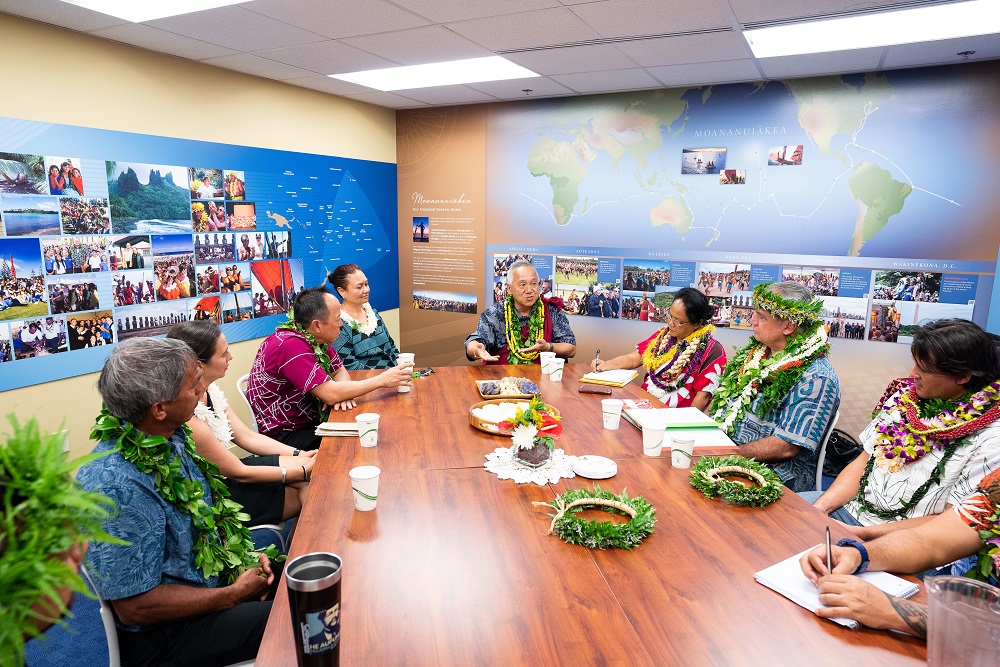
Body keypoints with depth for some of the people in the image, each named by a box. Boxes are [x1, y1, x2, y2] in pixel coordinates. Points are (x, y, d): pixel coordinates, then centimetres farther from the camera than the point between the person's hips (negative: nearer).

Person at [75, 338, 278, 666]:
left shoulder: (171, 436, -5)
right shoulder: (116, 487, -31)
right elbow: (135, 608, -25)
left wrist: (243, 555, -3)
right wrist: (234, 595, -16)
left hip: (215, 573, 8)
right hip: (163, 632, -8)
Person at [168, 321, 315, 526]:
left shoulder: (209, 391, -4)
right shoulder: (188, 416, -30)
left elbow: (248, 437, 5)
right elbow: (240, 473, -20)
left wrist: (299, 455, -5)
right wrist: (303, 470, -15)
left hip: (221, 476, 8)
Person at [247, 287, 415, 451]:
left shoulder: (316, 338, 1)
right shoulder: (291, 345, -27)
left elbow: (340, 371, 7)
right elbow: (330, 394, -30)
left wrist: (341, 394, -17)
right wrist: (382, 380, -22)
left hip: (310, 420, 8)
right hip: (284, 435, -8)